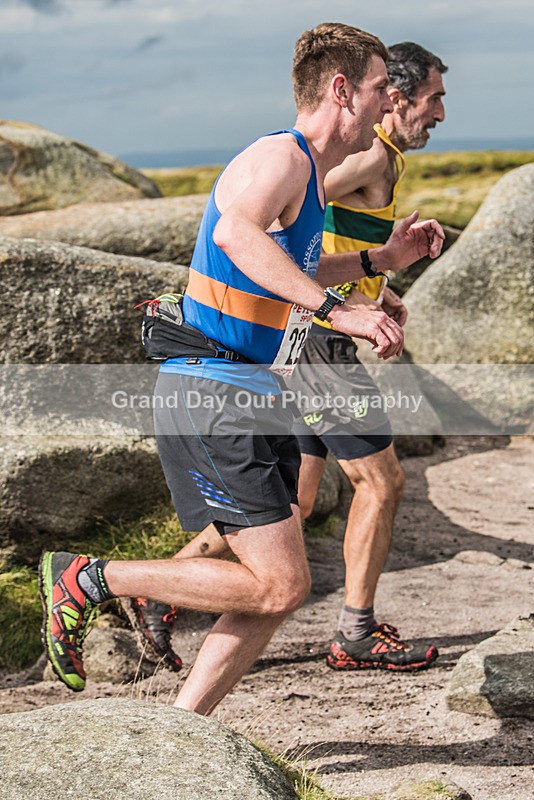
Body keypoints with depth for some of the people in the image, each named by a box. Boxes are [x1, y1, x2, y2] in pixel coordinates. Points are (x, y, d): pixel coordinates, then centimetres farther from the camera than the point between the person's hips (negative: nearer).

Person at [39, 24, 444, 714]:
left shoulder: (310, 172, 19)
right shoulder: (281, 156, -13)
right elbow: (235, 233, -36)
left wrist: (380, 259, 28)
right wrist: (336, 309, -38)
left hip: (252, 403, 10)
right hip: (212, 399, -10)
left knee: (278, 590, 8)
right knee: (278, 586, -10)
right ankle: (87, 579, 1)